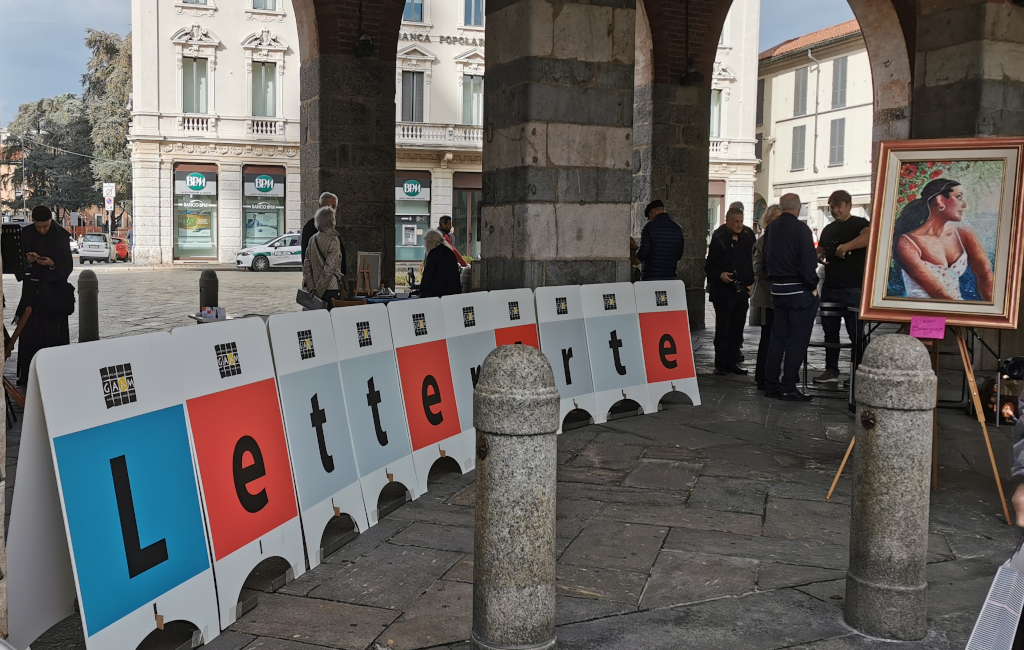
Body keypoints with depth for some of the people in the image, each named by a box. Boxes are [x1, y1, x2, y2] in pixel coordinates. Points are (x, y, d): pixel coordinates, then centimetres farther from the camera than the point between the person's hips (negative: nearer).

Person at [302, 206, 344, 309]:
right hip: (331, 288, -6)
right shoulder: (333, 241, -13)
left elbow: (306, 264, 6)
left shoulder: (312, 239, 6)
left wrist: (310, 288, 5)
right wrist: (318, 290, -12)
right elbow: (329, 268, -17)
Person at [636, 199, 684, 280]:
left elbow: (642, 253, -13)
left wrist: (637, 252, 9)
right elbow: (679, 256, 12)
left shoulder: (650, 226, -8)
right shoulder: (677, 228, 8)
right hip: (670, 277, 5)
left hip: (650, 277, -5)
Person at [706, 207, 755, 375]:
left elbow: (751, 263, 17)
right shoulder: (719, 239, -7)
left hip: (741, 291, 5)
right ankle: (720, 365, 5)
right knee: (723, 329, -1)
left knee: (737, 329, 9)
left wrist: (750, 283, 9)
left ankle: (732, 363, 16)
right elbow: (709, 266, -7)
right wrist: (719, 275, -24)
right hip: (723, 291, -5)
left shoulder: (747, 237, 9)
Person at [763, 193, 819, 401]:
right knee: (797, 340, -1)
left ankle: (771, 385, 16)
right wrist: (813, 287, -8)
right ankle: (788, 388, -1)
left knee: (777, 337, 13)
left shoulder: (770, 229, 8)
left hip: (777, 290, 7)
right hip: (799, 290, -7)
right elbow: (808, 261, -18)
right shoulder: (800, 228, -13)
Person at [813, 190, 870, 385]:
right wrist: (820, 257, 1)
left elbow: (868, 236, -26)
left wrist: (844, 247, -37)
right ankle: (831, 370, 17)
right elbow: (819, 251, 25)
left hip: (852, 289, -6)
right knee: (830, 331, 10)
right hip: (829, 288, 7)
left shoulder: (859, 223, -4)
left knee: (856, 333, -2)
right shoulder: (828, 229, 16)